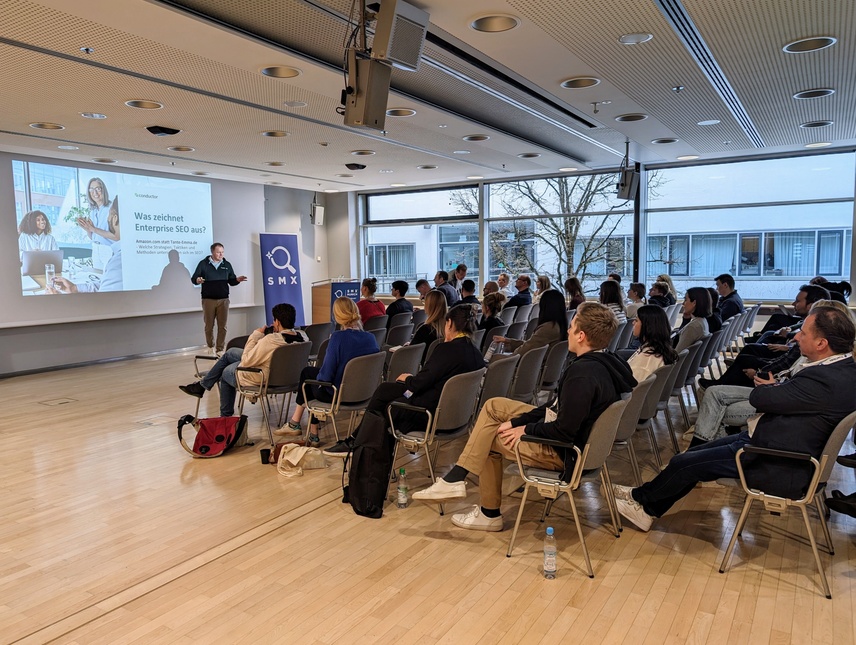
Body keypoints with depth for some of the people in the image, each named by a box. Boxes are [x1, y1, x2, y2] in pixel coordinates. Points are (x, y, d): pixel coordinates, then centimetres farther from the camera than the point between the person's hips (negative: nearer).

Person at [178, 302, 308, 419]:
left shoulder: (270, 340, -36)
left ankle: (225, 416, 45)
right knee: (230, 352, 23)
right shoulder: (302, 336, -15)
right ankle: (203, 385, 39)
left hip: (260, 379, -8)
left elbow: (246, 361, -24)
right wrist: (277, 333, -6)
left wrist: (256, 335, -17)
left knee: (226, 372, 27)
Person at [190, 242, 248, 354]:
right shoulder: (203, 264, 0)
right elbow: (193, 278, -2)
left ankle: (220, 349, 7)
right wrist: (197, 280, -26)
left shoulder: (227, 265, 8)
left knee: (222, 326, 0)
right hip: (208, 299, -1)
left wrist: (237, 279, -14)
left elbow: (231, 281, 9)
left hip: (223, 300, 2)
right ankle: (210, 347, 24)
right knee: (209, 326, 6)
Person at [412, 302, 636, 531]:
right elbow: (556, 407, 5)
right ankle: (455, 479, 10)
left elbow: (564, 431, -29)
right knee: (493, 406, 10)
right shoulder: (604, 362, 0)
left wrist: (526, 429, -12)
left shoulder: (583, 374, -30)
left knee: (489, 439, 5)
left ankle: (490, 514, 20)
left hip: (563, 451, -10)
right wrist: (516, 421, 0)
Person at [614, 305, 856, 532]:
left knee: (683, 463, -4)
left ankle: (641, 497, 21)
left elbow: (759, 398, -22)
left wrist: (767, 386, -1)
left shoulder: (826, 380, -29)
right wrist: (774, 388, -10)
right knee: (693, 455, 13)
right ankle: (649, 509, 25)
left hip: (778, 467, -10)